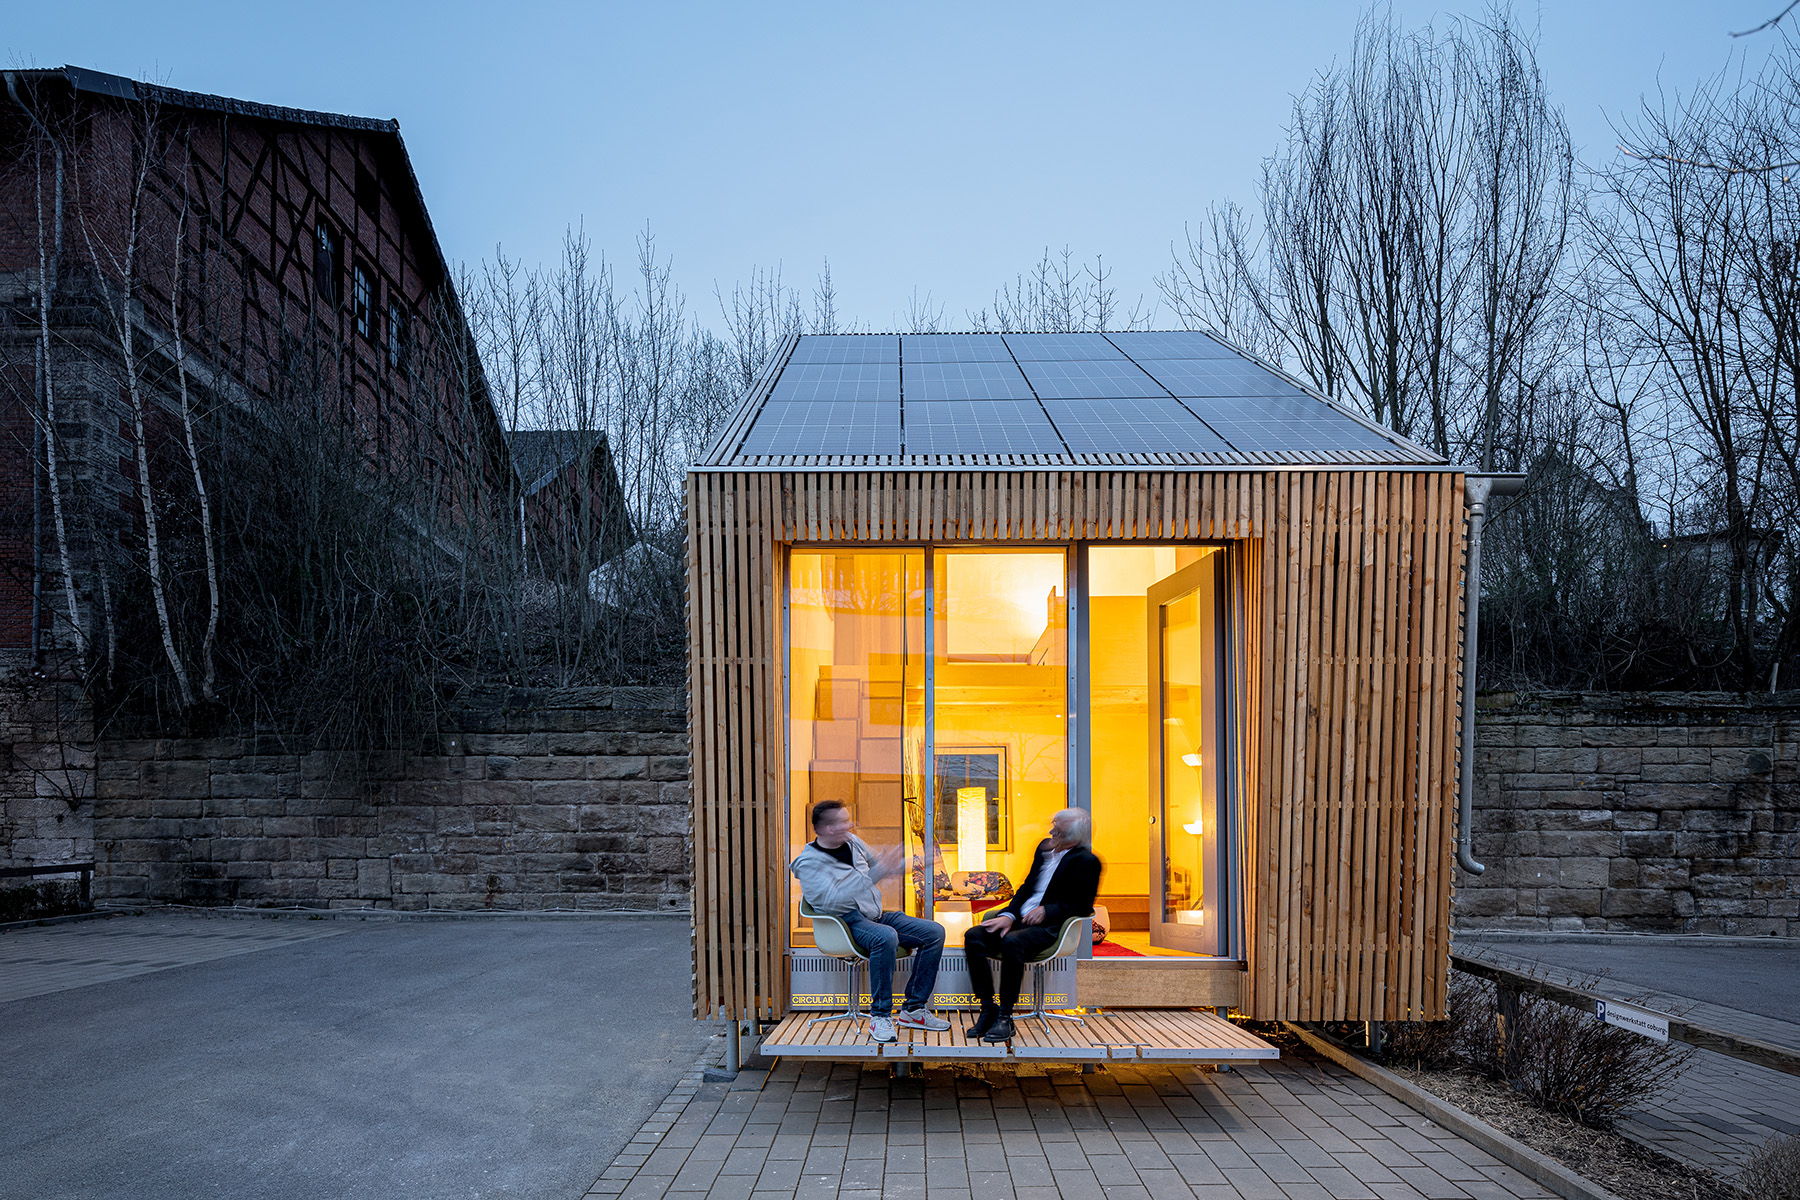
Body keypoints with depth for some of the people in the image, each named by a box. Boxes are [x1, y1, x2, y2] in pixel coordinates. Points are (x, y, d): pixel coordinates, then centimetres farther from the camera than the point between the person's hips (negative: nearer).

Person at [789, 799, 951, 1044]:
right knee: (886, 937, -38)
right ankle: (880, 1015, -22)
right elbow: (830, 901, -25)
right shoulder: (808, 862, -10)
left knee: (934, 932, -7)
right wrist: (874, 874, -30)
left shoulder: (852, 842, 11)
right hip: (848, 922, -8)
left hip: (877, 915, 8)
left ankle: (913, 1009, 0)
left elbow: (880, 864, 27)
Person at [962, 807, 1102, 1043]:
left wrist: (1046, 910, -16)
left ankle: (1005, 1016, -21)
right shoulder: (1045, 847, 14)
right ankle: (988, 1009, -10)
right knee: (973, 936, -17)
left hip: (1049, 926, -7)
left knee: (1012, 942, -37)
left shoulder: (1087, 862, -6)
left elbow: (1083, 906, -6)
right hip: (1020, 917, 7)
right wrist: (1008, 915, 0)